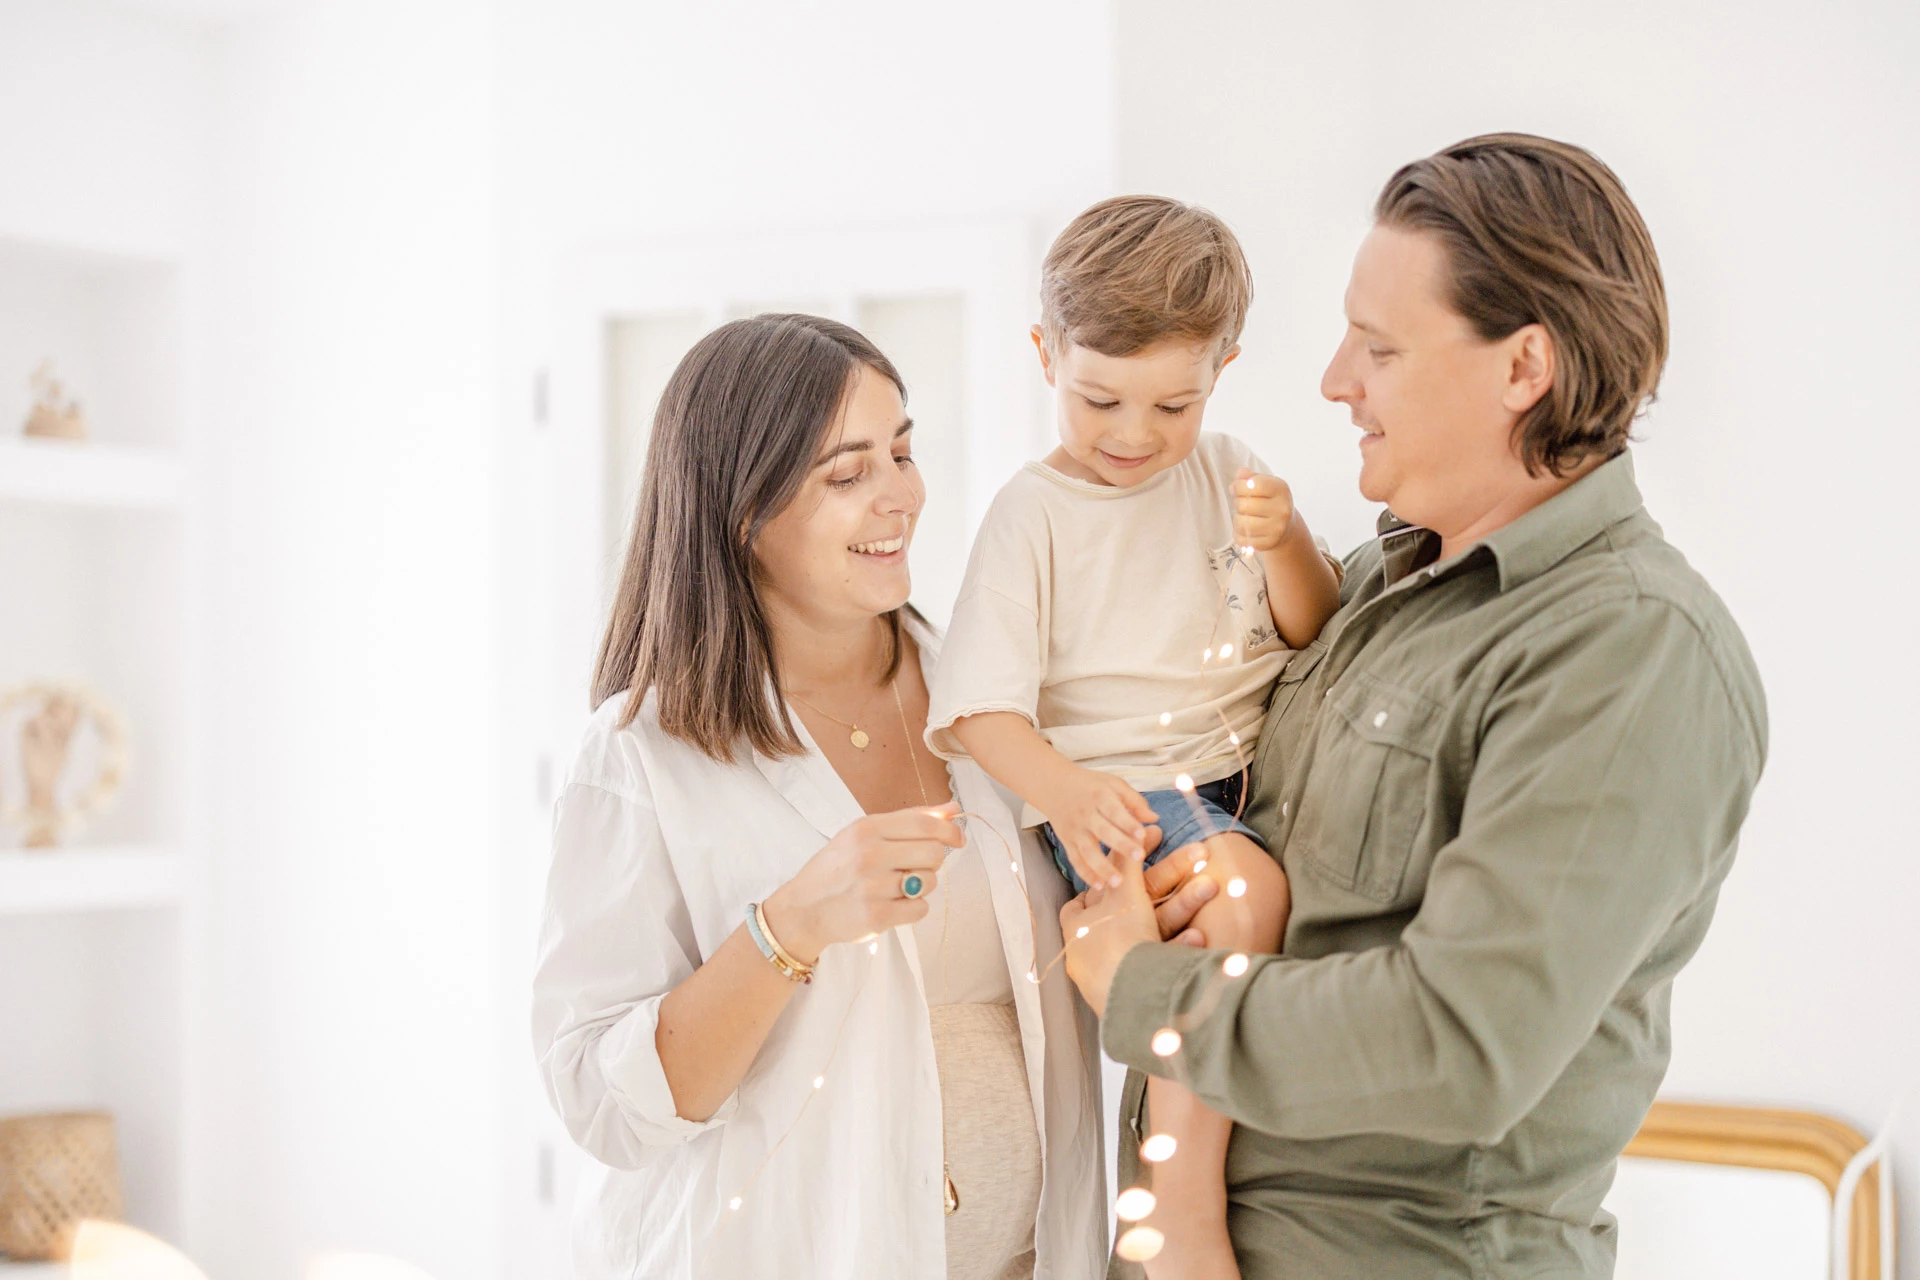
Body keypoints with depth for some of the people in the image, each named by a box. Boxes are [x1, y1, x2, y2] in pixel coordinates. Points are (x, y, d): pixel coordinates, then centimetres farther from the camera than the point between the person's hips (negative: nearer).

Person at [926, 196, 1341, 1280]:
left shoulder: (1228, 475, 12)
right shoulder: (1034, 511, -2)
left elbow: (1315, 634, 10)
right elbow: (980, 705, -9)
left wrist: (1286, 545, -11)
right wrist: (1061, 790, -30)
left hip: (1243, 773, 6)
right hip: (1116, 791, -6)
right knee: (1246, 892, -31)